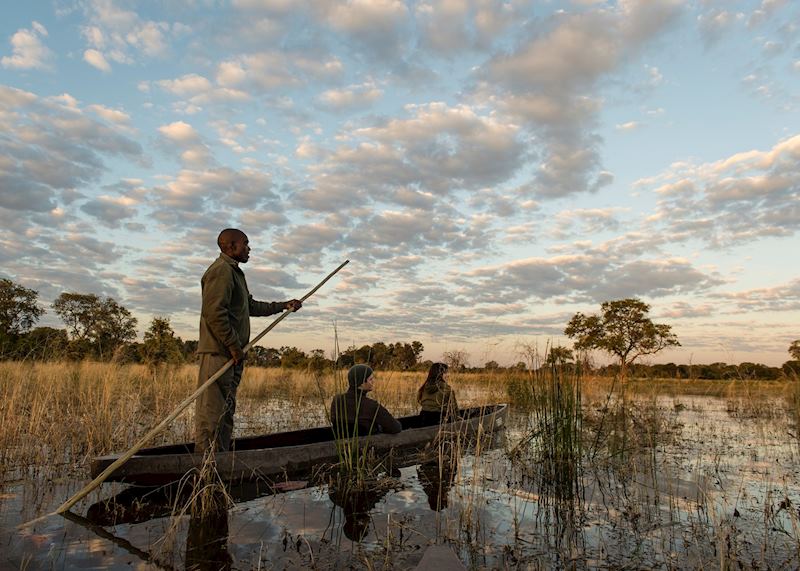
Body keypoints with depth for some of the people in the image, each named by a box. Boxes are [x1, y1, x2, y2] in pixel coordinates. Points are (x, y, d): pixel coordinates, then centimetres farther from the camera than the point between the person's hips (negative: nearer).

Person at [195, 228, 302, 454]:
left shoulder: (235, 272, 23)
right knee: (211, 411, -8)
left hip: (232, 355, 11)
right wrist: (234, 346, -18)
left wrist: (283, 305, 28)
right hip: (218, 353, -11)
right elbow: (215, 313, -20)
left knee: (226, 411, 13)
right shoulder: (222, 271, -11)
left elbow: (251, 306, 31)